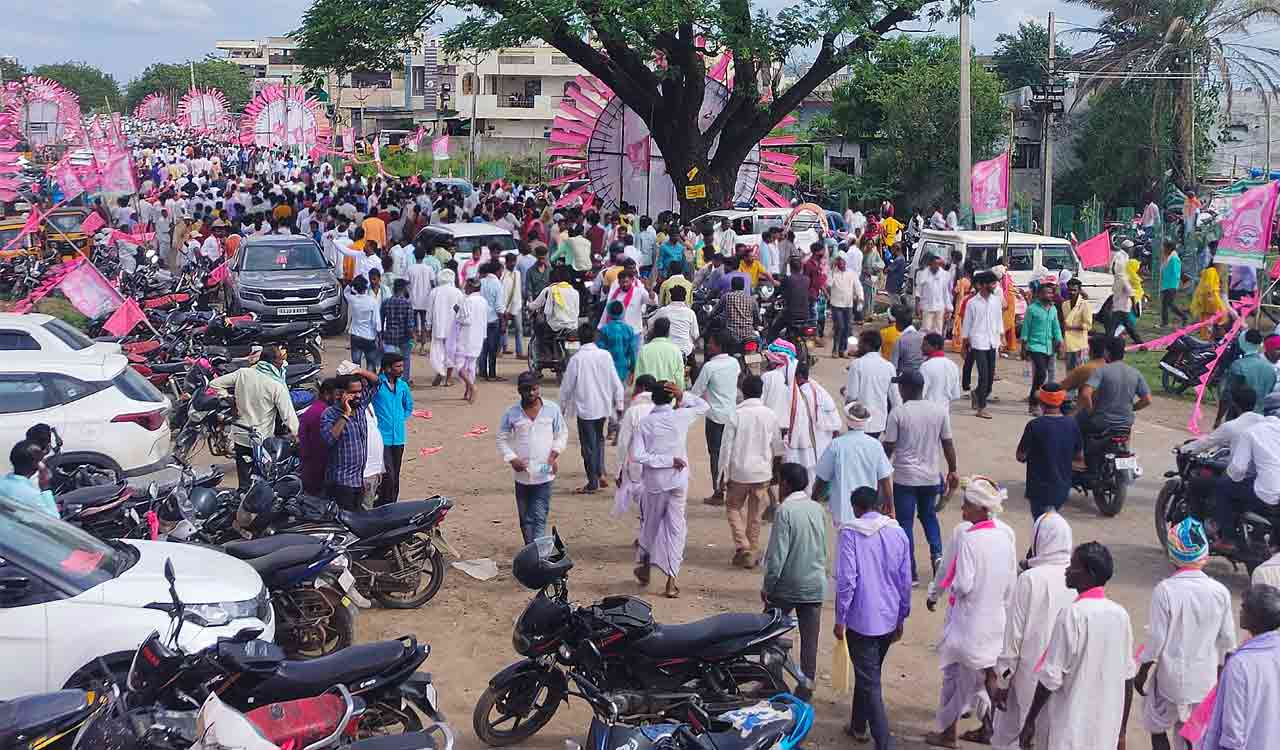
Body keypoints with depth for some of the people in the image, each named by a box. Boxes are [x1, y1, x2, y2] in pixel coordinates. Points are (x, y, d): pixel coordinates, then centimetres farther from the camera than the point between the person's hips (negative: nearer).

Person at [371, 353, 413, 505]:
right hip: (382, 437, -6)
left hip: (398, 437, 6)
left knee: (395, 477, 12)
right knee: (387, 475, -12)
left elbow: (409, 406, 24)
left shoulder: (403, 385, 8)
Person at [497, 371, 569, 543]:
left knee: (539, 518, -9)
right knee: (525, 518, 12)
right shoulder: (511, 413, -1)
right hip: (522, 474, 2)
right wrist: (512, 458, -8)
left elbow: (562, 434, 8)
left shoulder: (552, 409, -1)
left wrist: (554, 453, -8)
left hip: (544, 473, -2)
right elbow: (502, 438, 7)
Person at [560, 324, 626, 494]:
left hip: (585, 408, -4)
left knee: (589, 445, 5)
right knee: (599, 440, 24)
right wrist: (619, 403, 11)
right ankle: (600, 474, 15)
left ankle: (592, 483, 9)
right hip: (603, 406, 4)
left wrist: (564, 404, 9)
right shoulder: (605, 355, -5)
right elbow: (615, 382, 0)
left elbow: (567, 385, -6)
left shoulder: (576, 359, -13)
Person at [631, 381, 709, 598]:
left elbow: (637, 455, -15)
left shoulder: (645, 423, -7)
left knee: (650, 524, 20)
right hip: (678, 481, -1)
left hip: (653, 482, 1)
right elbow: (703, 406, 11)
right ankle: (671, 582, 0)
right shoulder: (681, 416, -8)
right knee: (676, 527, 3)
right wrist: (683, 397, -2)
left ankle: (644, 568, 36)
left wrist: (663, 460, -10)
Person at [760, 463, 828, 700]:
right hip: (815, 585, 5)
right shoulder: (818, 509, 4)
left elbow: (777, 554, -17)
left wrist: (767, 585, -8)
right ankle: (806, 686, 11)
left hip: (787, 586, -5)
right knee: (809, 639, 8)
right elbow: (823, 548, 11)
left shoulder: (785, 510, -15)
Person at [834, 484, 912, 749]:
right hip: (889, 619, 5)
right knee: (868, 674, 24)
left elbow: (846, 580, -16)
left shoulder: (850, 533, -11)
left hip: (862, 619, -5)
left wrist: (840, 619, -6)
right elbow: (905, 582, 6)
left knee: (869, 683, -1)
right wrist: (901, 619, 17)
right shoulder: (898, 533, 2)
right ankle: (859, 726, 39)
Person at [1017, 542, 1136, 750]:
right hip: (1107, 732, 6)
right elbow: (1128, 678, 7)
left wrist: (1030, 721, -5)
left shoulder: (1073, 614, -16)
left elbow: (1051, 678, -15)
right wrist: (1121, 732, 15)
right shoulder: (1120, 614, 2)